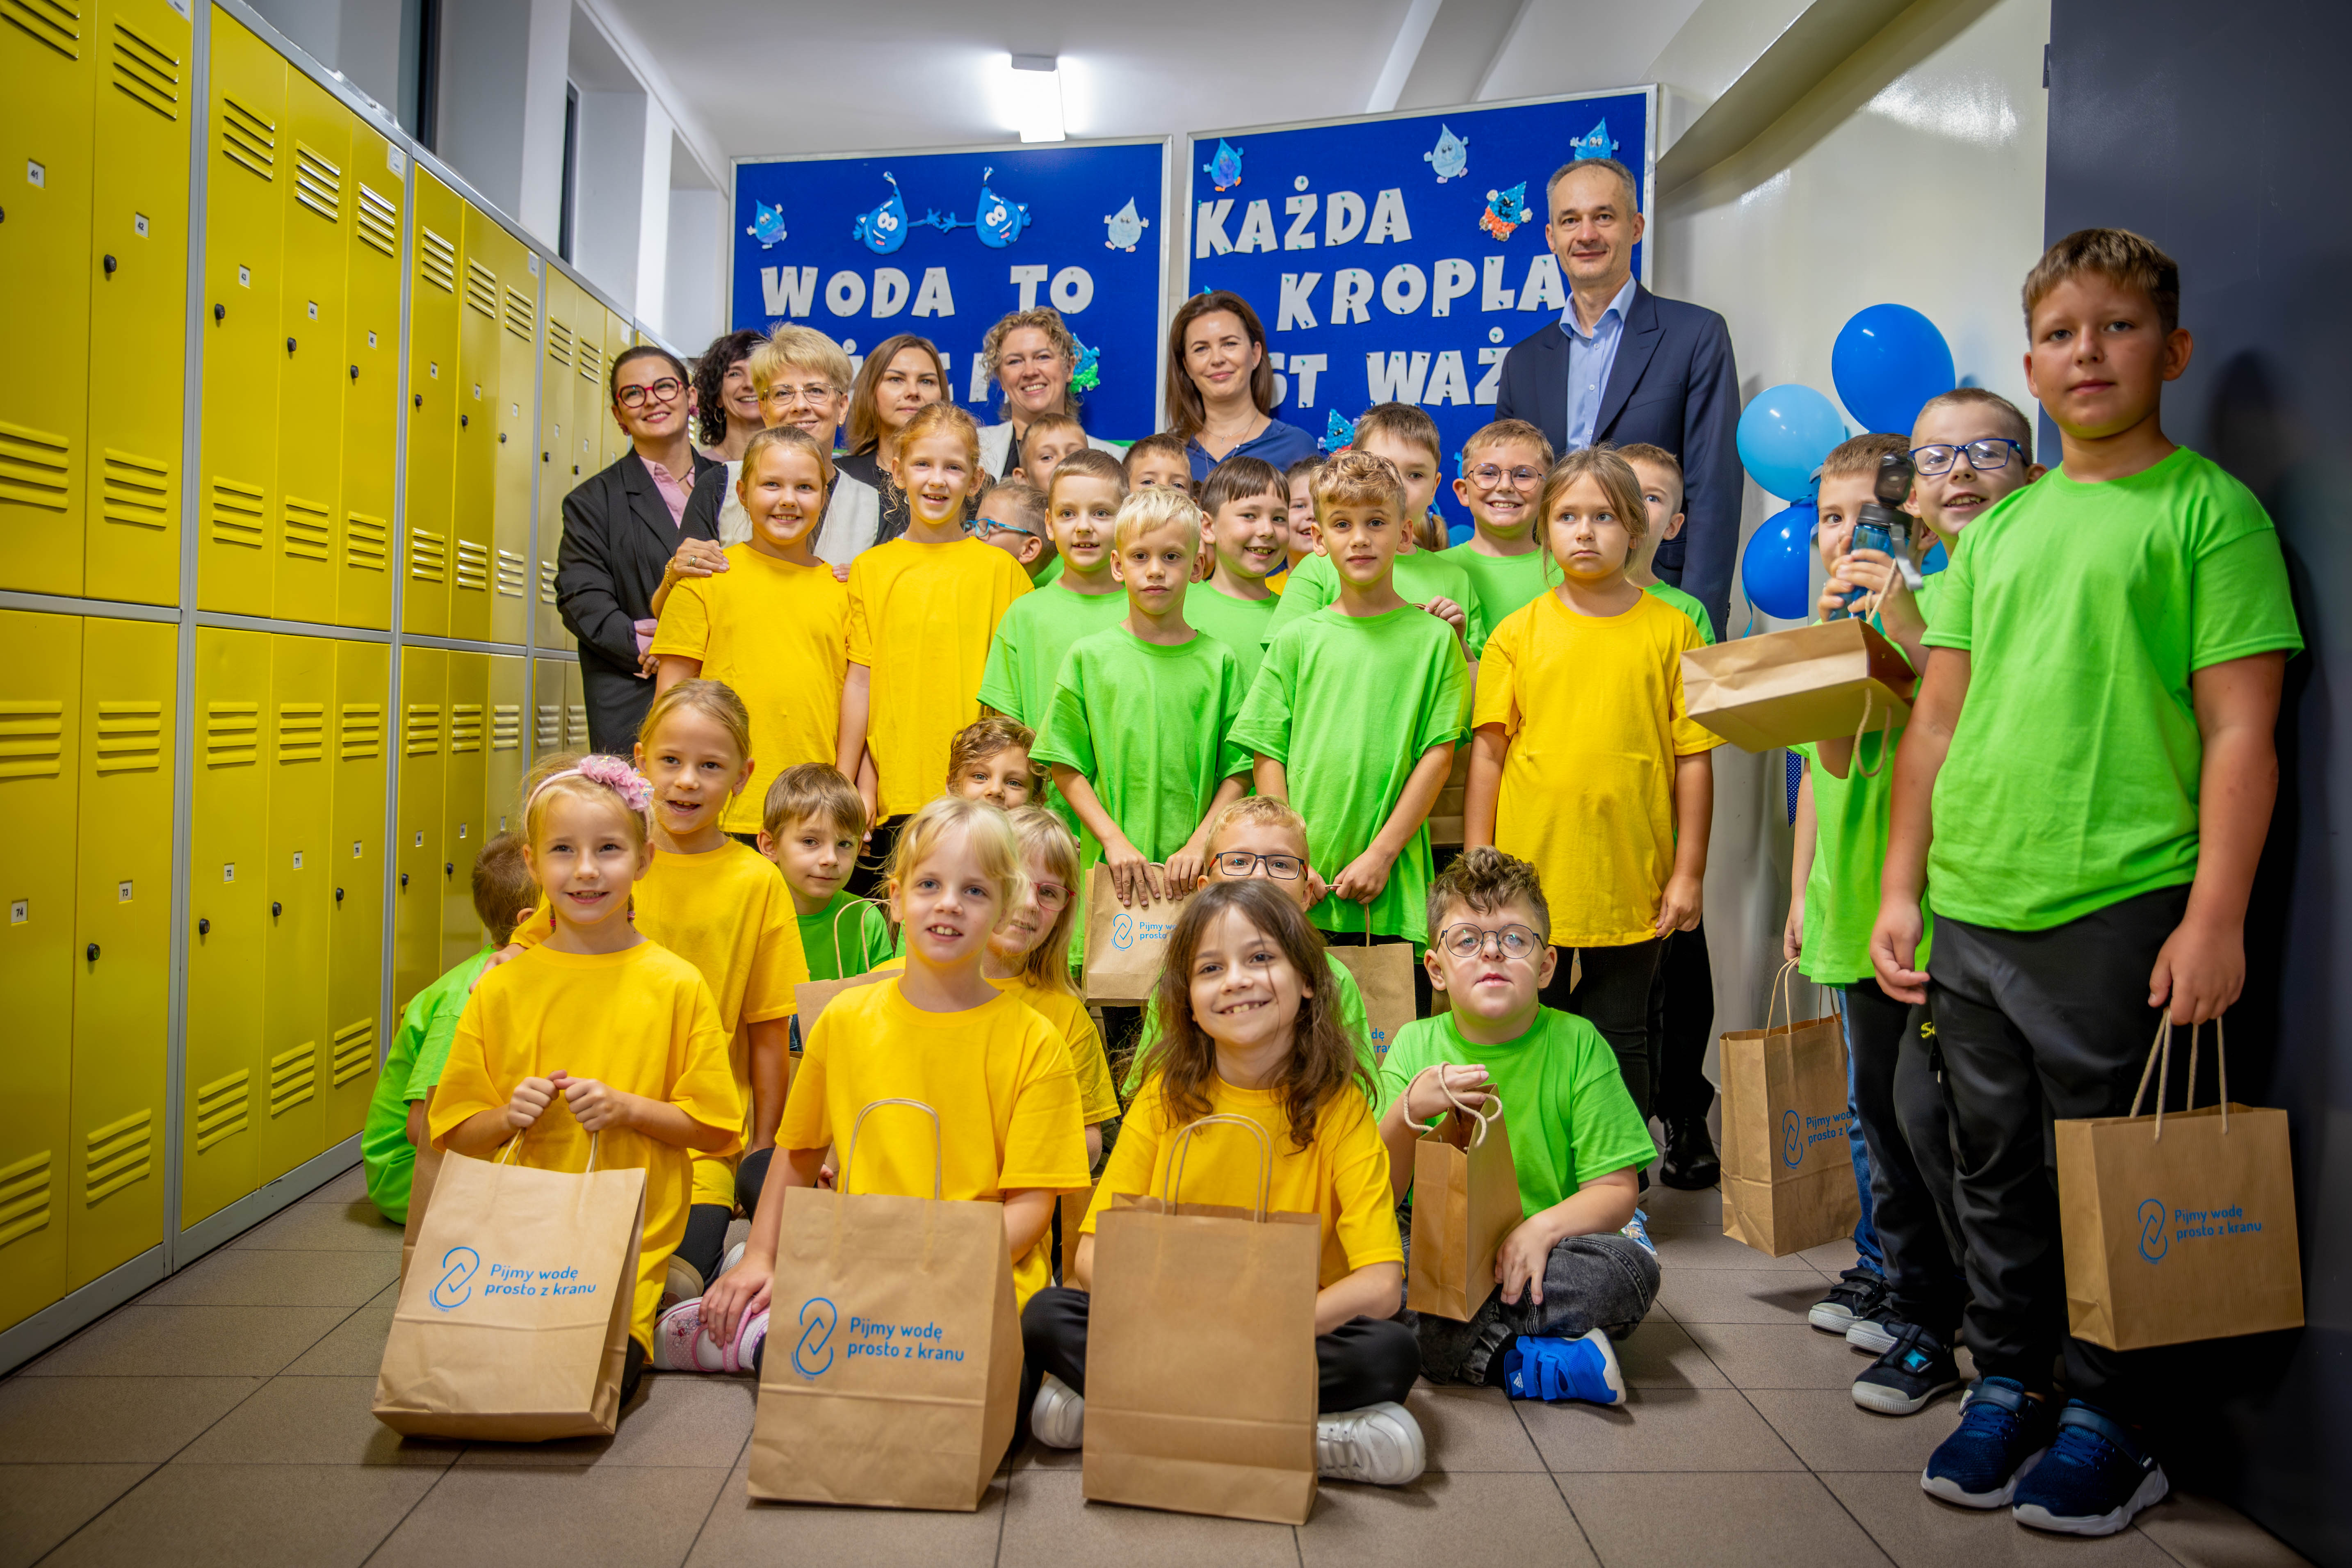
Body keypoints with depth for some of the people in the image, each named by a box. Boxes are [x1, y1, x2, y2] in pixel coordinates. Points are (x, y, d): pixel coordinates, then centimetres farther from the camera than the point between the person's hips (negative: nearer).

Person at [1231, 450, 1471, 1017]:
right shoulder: (1297, 639, 7)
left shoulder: (1433, 637, 3)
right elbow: (1268, 756, 6)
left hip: (1395, 882, -1)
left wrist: (1382, 853, -8)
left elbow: (1439, 753, -1)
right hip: (1302, 886, 1)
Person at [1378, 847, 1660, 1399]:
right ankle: (1533, 1363, -23)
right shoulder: (1414, 1047, 1)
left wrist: (1544, 1226, -25)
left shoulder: (1577, 1044, -3)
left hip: (1545, 1255, -1)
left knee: (1633, 1266, -30)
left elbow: (1615, 1190, -5)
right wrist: (1407, 1111, -23)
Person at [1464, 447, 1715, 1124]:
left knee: (1621, 1043, 11)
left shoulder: (1671, 630, 1)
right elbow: (1488, 750, 3)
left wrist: (1688, 872, 0)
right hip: (1530, 880, 1)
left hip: (1631, 886, 0)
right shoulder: (1518, 632, 2)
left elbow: (1694, 757, 2)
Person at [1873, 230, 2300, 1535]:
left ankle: (2108, 1420, 23)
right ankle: (2006, 1385, 30)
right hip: (1968, 911, 5)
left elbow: (2240, 730, -7)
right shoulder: (1996, 530, 14)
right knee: (1995, 1168, 14)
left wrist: (2215, 917, -13)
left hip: (2119, 911, -5)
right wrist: (1900, 888, 9)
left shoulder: (2209, 510, -1)